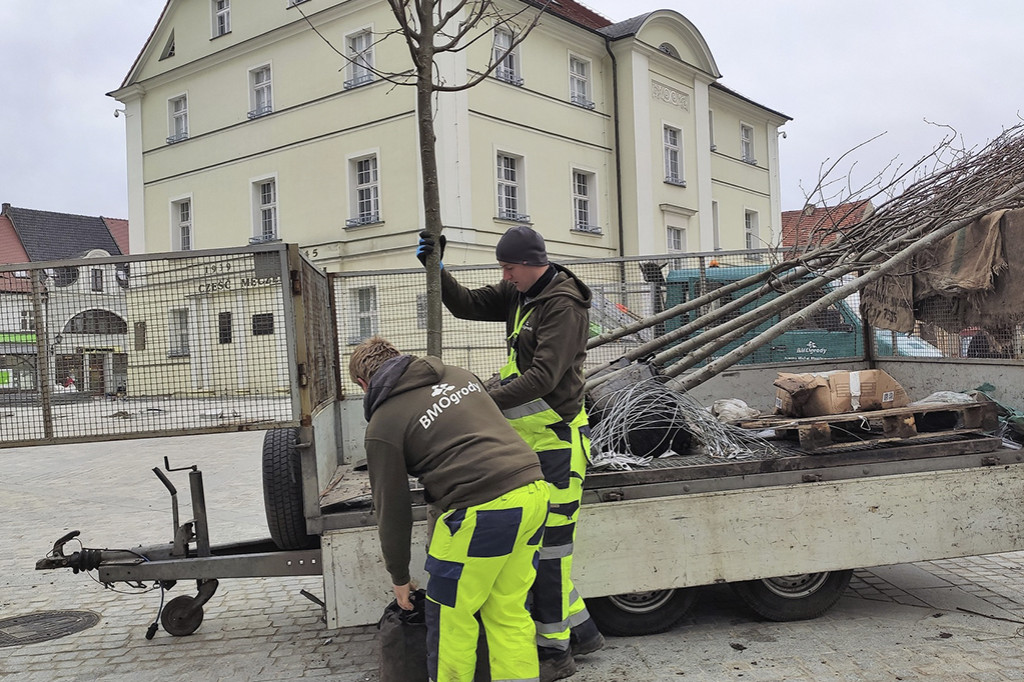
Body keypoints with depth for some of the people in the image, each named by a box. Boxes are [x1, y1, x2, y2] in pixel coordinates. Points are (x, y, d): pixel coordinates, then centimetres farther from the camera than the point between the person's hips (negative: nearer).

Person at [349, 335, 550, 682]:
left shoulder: (383, 425, 1)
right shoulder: (457, 374, 20)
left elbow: (392, 510, 6)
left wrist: (399, 578, 20)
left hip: (484, 510, -7)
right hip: (534, 493, 8)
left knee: (450, 616, 11)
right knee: (509, 612, 17)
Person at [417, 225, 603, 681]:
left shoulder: (563, 305, -18)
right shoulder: (519, 294, 10)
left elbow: (544, 377, -25)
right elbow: (469, 305, 15)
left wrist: (486, 400, -29)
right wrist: (437, 269, 2)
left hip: (556, 441, -10)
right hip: (528, 439, 10)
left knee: (549, 544, -3)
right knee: (536, 539, 15)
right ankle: (580, 630, 28)